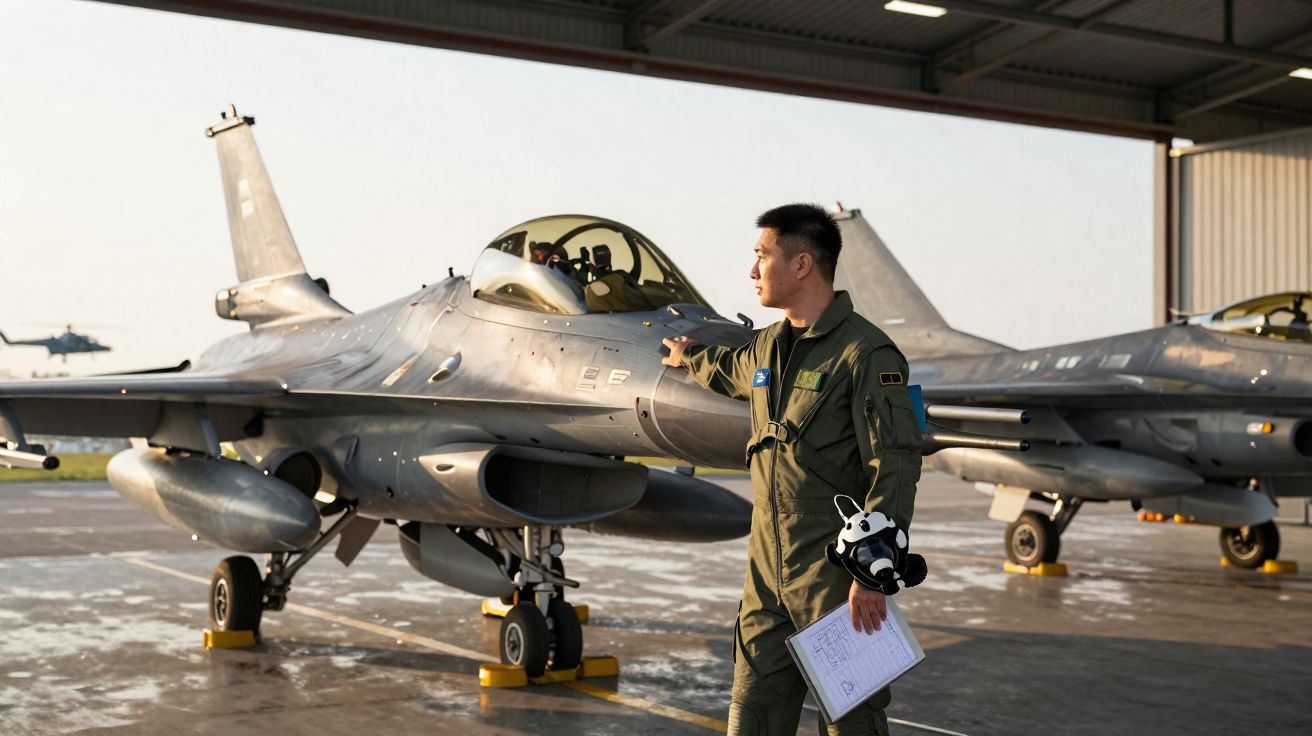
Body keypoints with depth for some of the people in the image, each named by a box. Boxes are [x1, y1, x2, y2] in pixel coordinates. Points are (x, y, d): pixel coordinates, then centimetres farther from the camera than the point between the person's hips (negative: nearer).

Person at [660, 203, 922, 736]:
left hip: (836, 573, -7)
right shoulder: (769, 347, 14)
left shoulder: (865, 352, -12)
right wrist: (690, 356, 60)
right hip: (769, 571, 8)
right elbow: (731, 371, 40)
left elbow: (896, 467, -17)